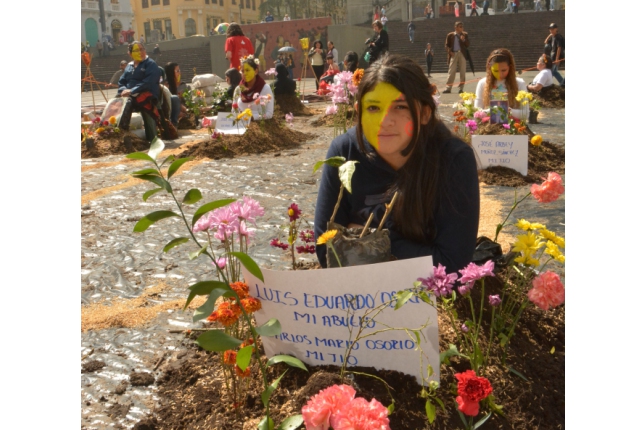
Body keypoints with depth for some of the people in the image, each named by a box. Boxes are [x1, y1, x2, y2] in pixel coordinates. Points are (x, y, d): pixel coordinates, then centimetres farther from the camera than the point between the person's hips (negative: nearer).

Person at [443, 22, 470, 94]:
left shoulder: (465, 35, 8)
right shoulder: (450, 35, 4)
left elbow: (467, 45, 4)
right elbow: (447, 45, 6)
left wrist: (464, 40, -14)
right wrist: (450, 52, -8)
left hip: (462, 54, 1)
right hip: (453, 54, -1)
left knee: (463, 72, 0)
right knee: (451, 71, -3)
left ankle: (461, 88, 5)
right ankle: (448, 88, -2)